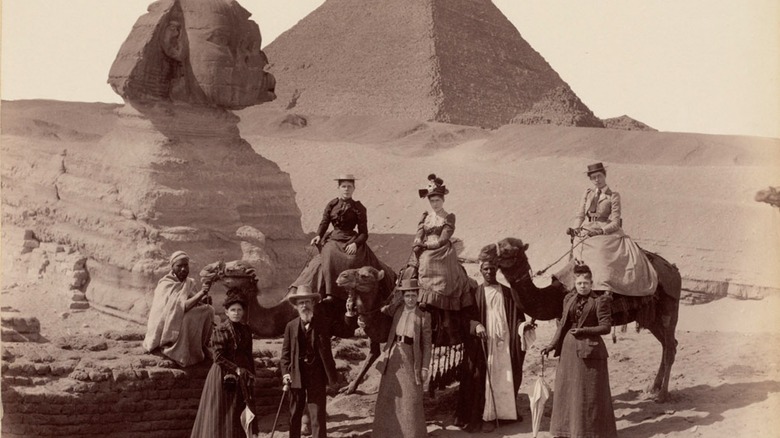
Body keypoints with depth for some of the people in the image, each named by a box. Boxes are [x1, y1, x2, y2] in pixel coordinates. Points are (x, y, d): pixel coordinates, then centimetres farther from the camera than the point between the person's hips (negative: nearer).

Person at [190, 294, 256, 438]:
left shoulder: (246, 330, 10)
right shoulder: (220, 331, -7)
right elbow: (218, 357, -13)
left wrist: (251, 374, 8)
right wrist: (236, 369, -16)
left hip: (242, 378, 5)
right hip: (223, 377, -5)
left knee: (243, 416, 3)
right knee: (224, 415, -3)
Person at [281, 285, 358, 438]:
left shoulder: (325, 322, 1)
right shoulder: (291, 326, 5)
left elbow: (347, 332, 0)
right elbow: (285, 352, 7)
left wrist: (349, 313, -14)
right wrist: (285, 372, -3)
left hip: (317, 375, -2)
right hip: (297, 375, 2)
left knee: (318, 415, -5)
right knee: (294, 415, 13)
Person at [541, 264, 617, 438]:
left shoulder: (600, 300, -7)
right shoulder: (569, 299, 8)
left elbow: (605, 327, -9)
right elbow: (563, 325, 12)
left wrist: (584, 330, -16)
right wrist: (552, 345, 5)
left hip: (590, 348, -5)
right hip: (569, 349, 5)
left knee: (589, 392, 0)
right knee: (567, 389, 7)